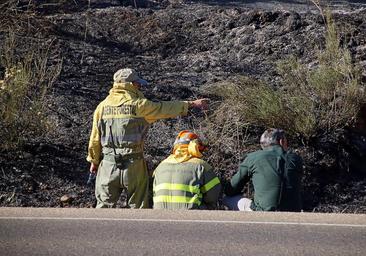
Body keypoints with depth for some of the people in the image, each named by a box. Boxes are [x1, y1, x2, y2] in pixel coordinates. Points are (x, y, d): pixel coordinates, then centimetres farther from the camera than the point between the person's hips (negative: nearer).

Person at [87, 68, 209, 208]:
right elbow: (165, 108, 2)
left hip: (108, 165, 3)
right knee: (138, 206, 11)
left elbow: (95, 139, 5)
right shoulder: (139, 105, -8)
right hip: (133, 165, -3)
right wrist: (192, 104, 13)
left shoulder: (102, 106, 2)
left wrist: (94, 160, 18)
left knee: (104, 204, 12)